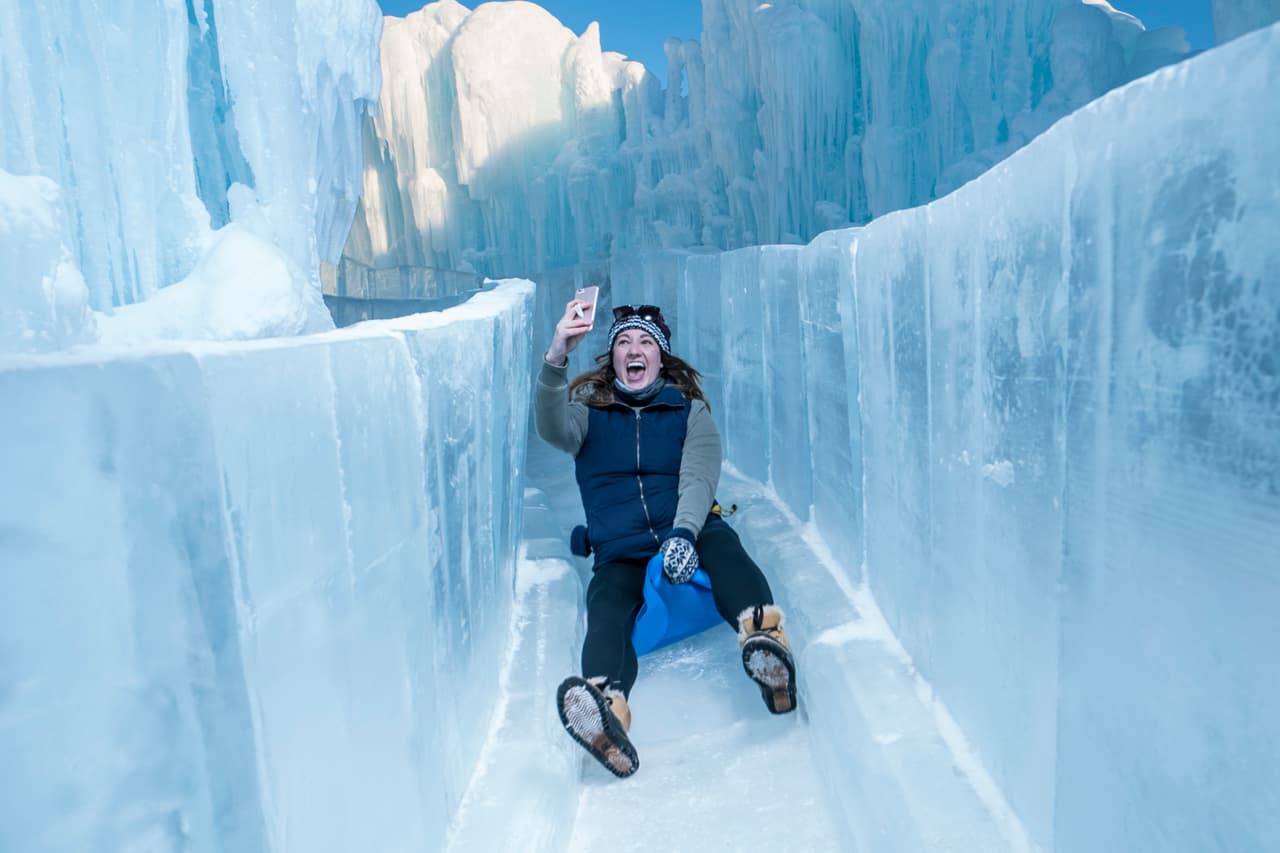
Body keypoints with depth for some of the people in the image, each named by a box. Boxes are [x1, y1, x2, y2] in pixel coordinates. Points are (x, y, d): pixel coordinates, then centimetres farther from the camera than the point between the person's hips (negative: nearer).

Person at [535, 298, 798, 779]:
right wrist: (555, 359, -30)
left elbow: (698, 478, -6)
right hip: (619, 557, 0)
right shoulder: (589, 409, 12)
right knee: (606, 611, -31)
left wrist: (684, 531, -28)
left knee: (720, 540, -33)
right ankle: (606, 715, -58)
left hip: (689, 535, 0)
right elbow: (553, 429, -12)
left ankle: (764, 637, -59)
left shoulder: (690, 410, 11)